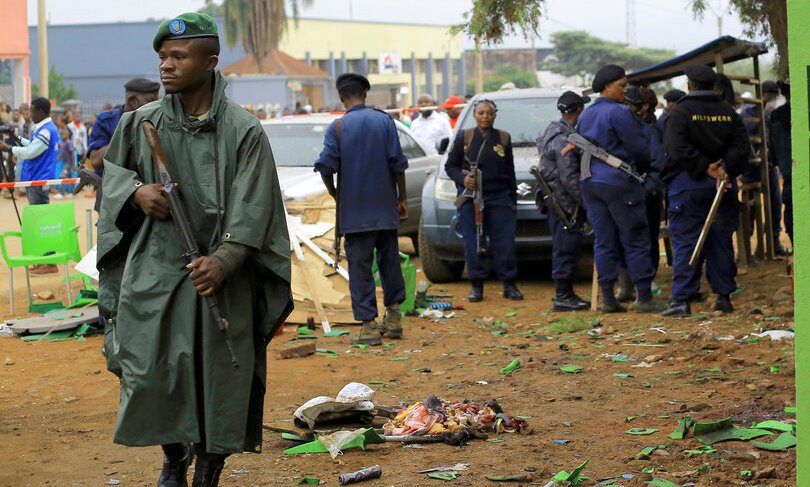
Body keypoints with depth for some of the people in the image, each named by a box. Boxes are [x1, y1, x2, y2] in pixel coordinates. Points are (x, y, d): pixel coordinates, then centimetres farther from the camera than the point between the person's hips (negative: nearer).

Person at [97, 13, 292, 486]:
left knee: (218, 374, 2)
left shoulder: (244, 131, -5)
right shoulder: (141, 122, 3)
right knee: (149, 372, -4)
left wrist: (222, 260, -22)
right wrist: (136, 191, -2)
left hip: (219, 275, -2)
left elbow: (253, 209, -8)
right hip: (154, 268, 2)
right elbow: (113, 168, 21)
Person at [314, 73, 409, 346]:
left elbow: (325, 166, -12)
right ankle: (393, 316, 20)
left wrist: (334, 193, 6)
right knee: (389, 260, 16)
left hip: (354, 210, -3)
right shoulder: (384, 120, 0)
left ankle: (369, 326, 0)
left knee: (360, 266, 2)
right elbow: (397, 163, -1)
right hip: (385, 207, 3)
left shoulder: (338, 127, -7)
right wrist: (402, 197, 8)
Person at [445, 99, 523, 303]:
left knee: (505, 243, -3)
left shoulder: (504, 138, 11)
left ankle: (509, 284, 6)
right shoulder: (464, 137, 7)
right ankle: (477, 286, 7)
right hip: (470, 199, -1)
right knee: (473, 244, -1)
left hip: (500, 198, 1)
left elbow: (510, 172, 14)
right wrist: (463, 179, -11)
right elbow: (450, 166, 8)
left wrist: (513, 200, 12)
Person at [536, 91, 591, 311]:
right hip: (566, 202, -10)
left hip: (555, 200, 10)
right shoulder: (565, 138, -19)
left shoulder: (554, 130, 13)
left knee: (564, 249, 15)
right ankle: (563, 296, -3)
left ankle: (565, 293, 22)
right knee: (566, 249, -6)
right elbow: (569, 178, -23)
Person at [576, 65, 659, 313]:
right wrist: (646, 168, 9)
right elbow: (639, 148, -10)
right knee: (635, 240, -1)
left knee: (604, 242, 8)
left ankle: (607, 298, 7)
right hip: (618, 181, -7)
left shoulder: (585, 115, 14)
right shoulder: (619, 112, -11)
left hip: (589, 181, 7)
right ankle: (644, 297, 0)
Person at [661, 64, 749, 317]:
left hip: (688, 184, -4)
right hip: (723, 184, 4)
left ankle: (681, 299, -7)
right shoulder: (729, 113, 8)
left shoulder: (680, 112, -6)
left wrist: (706, 168, -16)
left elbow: (678, 149, -18)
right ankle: (724, 296, 12)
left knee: (685, 242, -3)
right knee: (721, 241, 10)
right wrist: (725, 169, -11)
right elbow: (741, 147, -2)